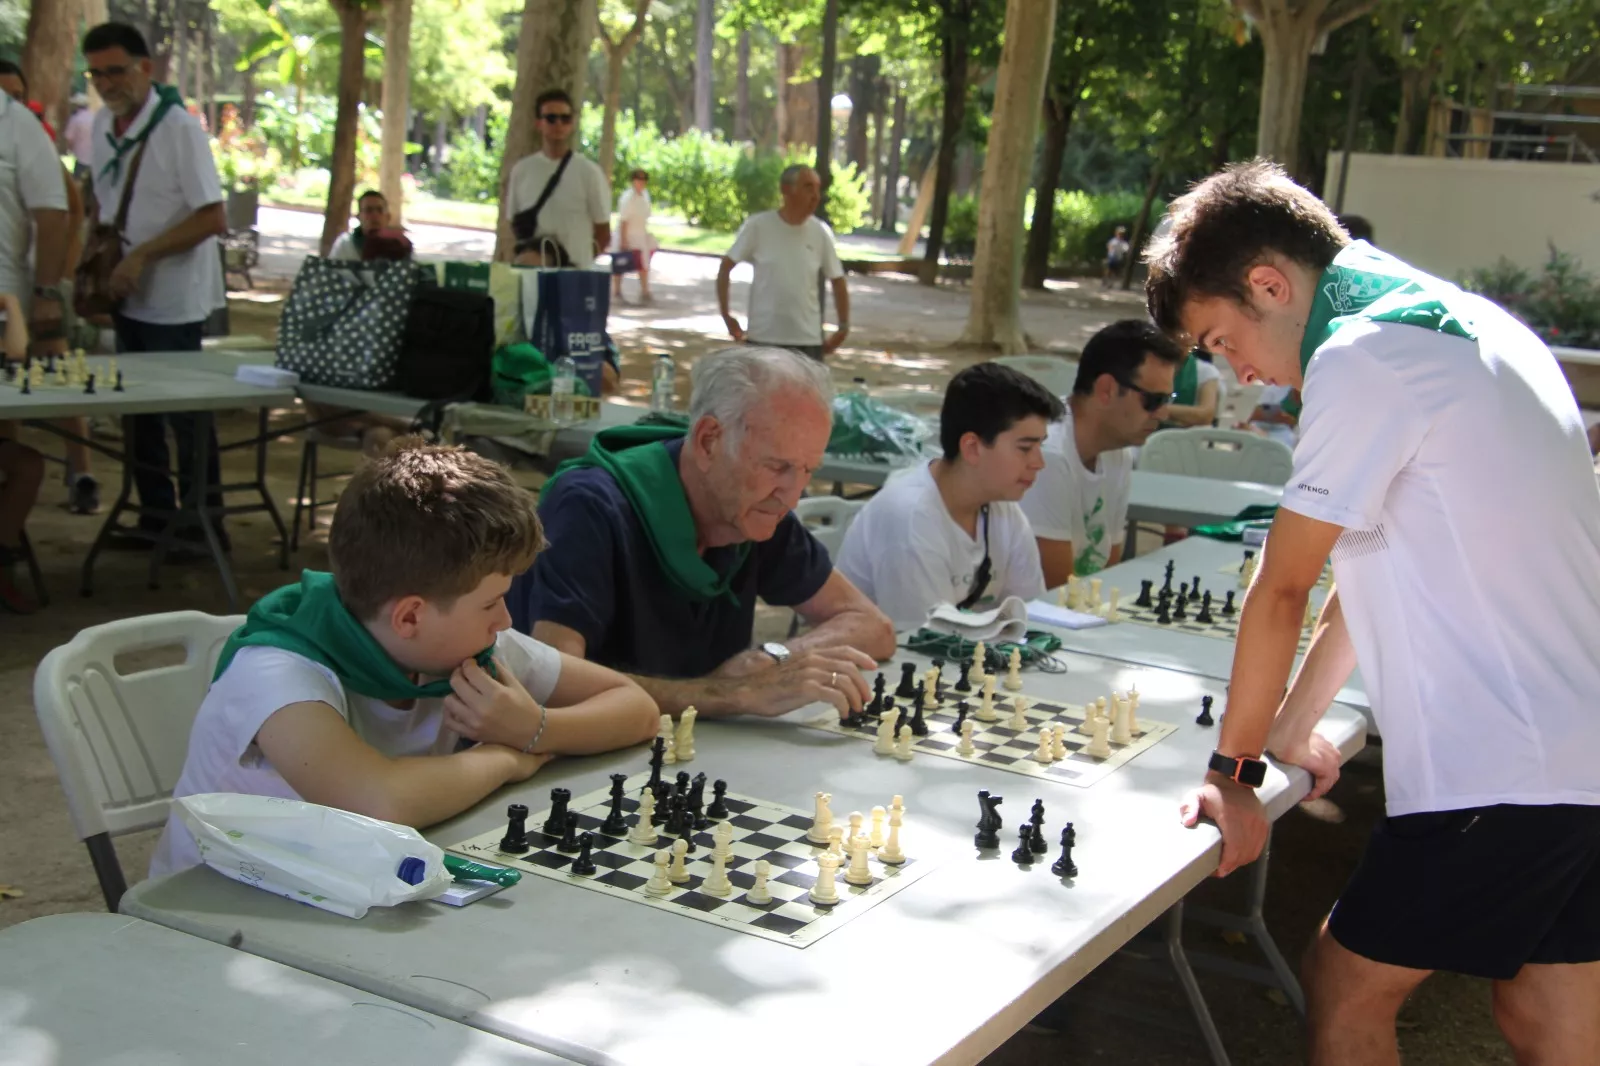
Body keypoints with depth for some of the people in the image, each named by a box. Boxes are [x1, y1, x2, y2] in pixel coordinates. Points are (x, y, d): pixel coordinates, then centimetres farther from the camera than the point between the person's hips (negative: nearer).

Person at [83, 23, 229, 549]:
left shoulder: (178, 127, -16)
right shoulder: (103, 124, 5)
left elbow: (213, 218, -19)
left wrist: (143, 255, -23)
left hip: (172, 299, -7)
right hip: (127, 296, 7)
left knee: (183, 412, 0)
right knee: (138, 409, 13)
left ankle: (203, 524, 11)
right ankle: (156, 516, 24)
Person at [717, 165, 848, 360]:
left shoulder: (820, 232, -2)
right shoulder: (758, 226, -8)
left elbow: (837, 280, 8)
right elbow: (725, 268, -2)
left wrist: (843, 328, 5)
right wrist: (726, 316, -5)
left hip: (808, 340, 2)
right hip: (763, 338, -2)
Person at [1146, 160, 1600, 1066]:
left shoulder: (1360, 359, -14)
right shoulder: (1462, 324, 15)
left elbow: (1282, 592, -10)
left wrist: (1234, 768, 2)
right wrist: (1293, 723, 25)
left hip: (1502, 770, -9)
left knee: (1348, 989, 6)